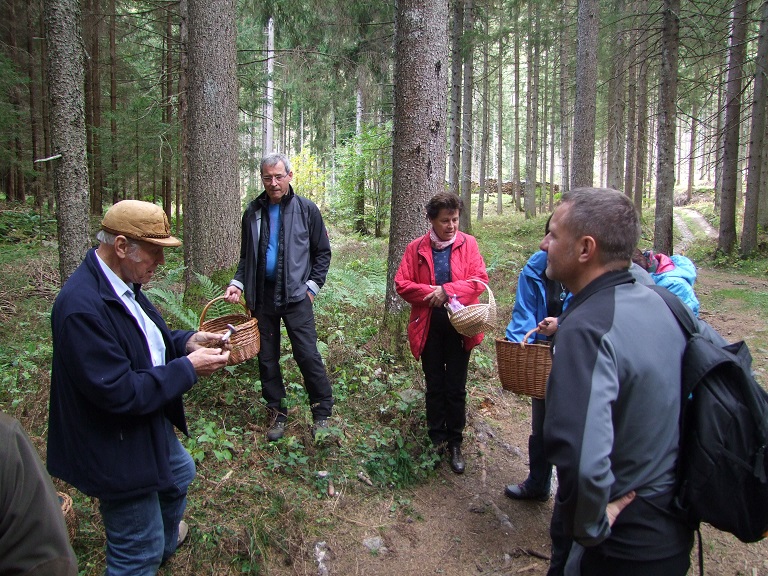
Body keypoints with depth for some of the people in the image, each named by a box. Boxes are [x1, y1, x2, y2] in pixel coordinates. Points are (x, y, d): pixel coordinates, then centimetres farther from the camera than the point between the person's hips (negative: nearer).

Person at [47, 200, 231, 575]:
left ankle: (166, 538, 63)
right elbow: (120, 392, -32)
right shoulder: (82, 306, -32)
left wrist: (186, 341, -6)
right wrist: (189, 368, -23)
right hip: (117, 449, -10)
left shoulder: (121, 282, -3)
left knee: (179, 473, 35)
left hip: (151, 425, 10)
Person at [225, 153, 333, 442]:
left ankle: (322, 413, 8)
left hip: (296, 295, -4)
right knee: (267, 358, 10)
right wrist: (237, 283, 1)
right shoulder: (253, 211, 9)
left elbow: (322, 252, 5)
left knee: (308, 355, -6)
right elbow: (246, 256, 16)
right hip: (262, 296, 4)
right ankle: (277, 412, 24)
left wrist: (313, 285, -5)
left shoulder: (306, 209, 0)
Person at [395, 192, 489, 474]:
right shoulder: (416, 248, -2)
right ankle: (437, 439, 30)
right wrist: (431, 293, -18)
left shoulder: (468, 244, -2)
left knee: (456, 388, 9)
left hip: (459, 326, 0)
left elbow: (480, 280, -10)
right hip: (429, 327, 1)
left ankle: (455, 443, 24)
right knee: (434, 387, 14)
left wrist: (447, 291, -20)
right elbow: (402, 284, -5)